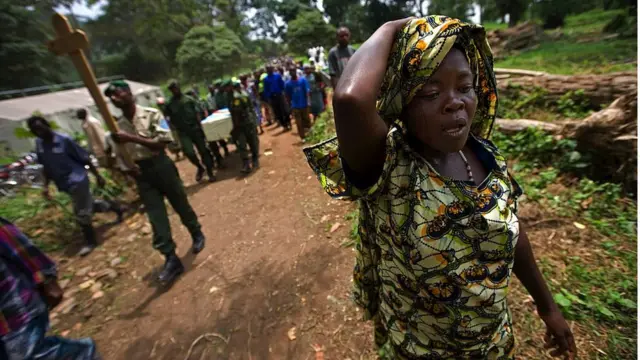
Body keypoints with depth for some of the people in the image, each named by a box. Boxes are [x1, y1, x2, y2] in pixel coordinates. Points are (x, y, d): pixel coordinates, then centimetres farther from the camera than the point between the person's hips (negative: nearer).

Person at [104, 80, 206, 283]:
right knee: (155, 216, 1)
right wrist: (127, 166, -5)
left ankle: (197, 234, 34)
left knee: (181, 205, 9)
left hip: (160, 166, -4)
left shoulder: (151, 114, -6)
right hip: (140, 172, 4)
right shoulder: (118, 125, 9)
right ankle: (171, 259, 8)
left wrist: (131, 138, -22)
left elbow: (161, 143, -16)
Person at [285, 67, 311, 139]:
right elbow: (288, 96, 4)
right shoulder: (287, 84, -2)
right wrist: (290, 106, 5)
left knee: (307, 121, 14)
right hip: (295, 107, 0)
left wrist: (308, 102, -12)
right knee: (299, 123, 3)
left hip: (304, 105, 0)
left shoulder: (303, 80, -3)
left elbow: (307, 91, -4)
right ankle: (303, 137, 15)